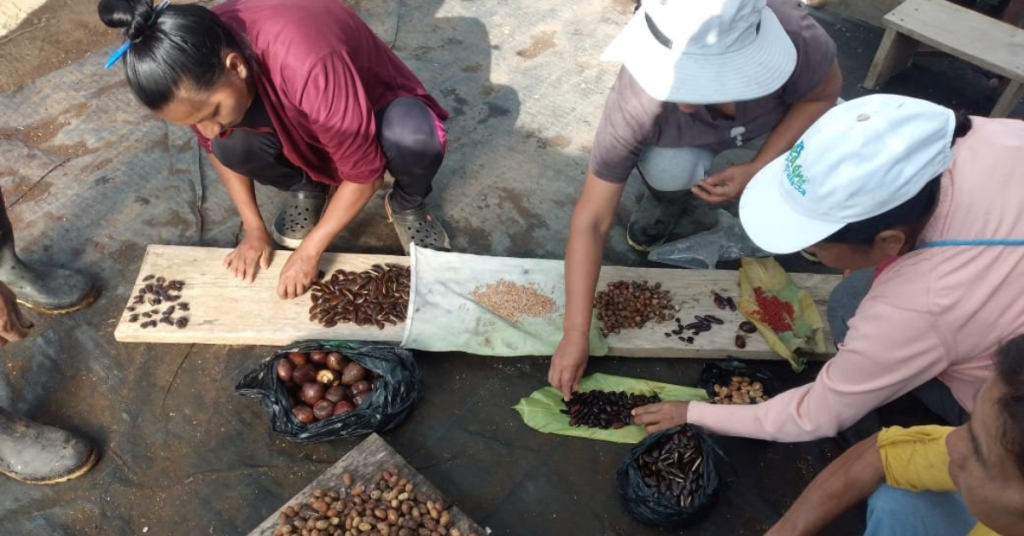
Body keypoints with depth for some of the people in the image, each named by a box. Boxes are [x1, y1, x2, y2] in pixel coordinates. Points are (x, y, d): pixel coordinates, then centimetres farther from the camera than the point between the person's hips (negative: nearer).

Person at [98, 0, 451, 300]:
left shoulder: (309, 65, -42)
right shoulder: (199, 69, -24)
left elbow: (364, 172, -31)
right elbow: (217, 147, -4)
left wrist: (310, 251, -27)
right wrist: (254, 230, -9)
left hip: (377, 109, -4)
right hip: (299, 127, 5)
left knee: (415, 136, -39)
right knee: (233, 144, -26)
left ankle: (407, 206, -4)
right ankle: (307, 190, 6)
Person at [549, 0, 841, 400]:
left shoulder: (792, 33, -40)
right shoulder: (636, 104, -40)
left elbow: (824, 93, -17)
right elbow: (590, 222, -34)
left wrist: (756, 170, -29)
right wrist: (576, 334, -37)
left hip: (777, 124, 2)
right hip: (684, 137, -1)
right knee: (668, 170, -34)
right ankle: (670, 197, 3)